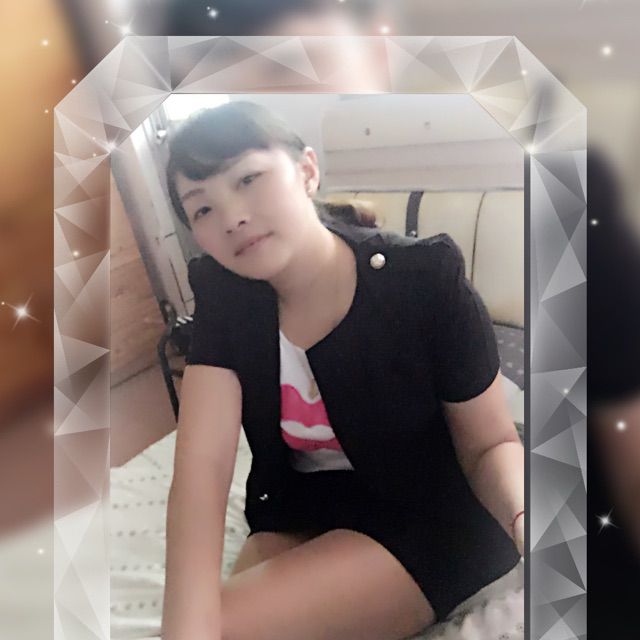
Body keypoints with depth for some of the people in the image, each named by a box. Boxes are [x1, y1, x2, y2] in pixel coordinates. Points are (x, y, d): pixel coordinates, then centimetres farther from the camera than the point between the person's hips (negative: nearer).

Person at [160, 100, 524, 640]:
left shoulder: (424, 279, -20)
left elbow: (491, 443, -11)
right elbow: (201, 463, -21)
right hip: (301, 514, 4)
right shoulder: (224, 295, -11)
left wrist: (522, 519, -34)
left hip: (431, 520, -3)